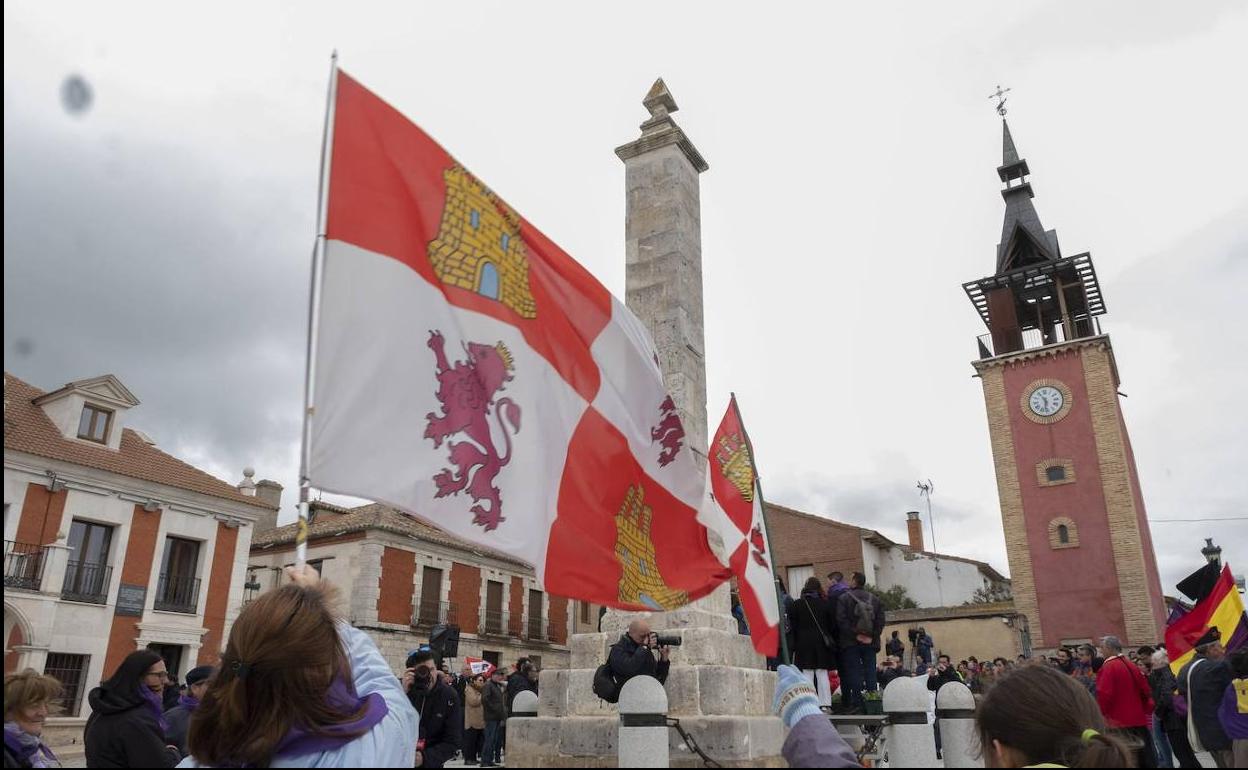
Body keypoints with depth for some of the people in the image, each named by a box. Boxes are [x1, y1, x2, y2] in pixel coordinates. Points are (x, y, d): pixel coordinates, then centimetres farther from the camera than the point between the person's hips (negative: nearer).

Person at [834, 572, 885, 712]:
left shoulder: (844, 598, -4)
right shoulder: (874, 599, 9)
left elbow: (842, 620, -13)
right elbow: (881, 620, 3)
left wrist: (854, 634, -11)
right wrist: (873, 636, -1)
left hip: (851, 642, -3)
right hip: (870, 642, 4)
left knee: (854, 672, -1)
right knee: (870, 671, 7)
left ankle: (856, 702, -4)